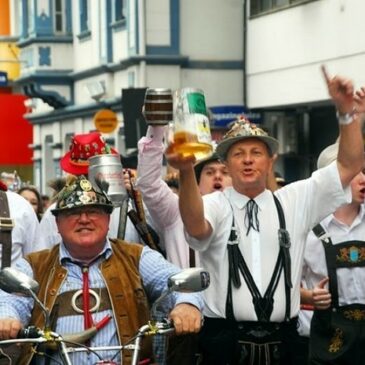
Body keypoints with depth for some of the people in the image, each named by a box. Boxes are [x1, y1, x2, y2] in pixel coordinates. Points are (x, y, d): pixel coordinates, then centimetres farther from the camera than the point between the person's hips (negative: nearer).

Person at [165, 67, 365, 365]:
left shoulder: (294, 202, 11)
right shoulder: (215, 205, 0)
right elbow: (197, 227, -24)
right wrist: (187, 171, -40)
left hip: (281, 341, 3)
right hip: (224, 339, -3)